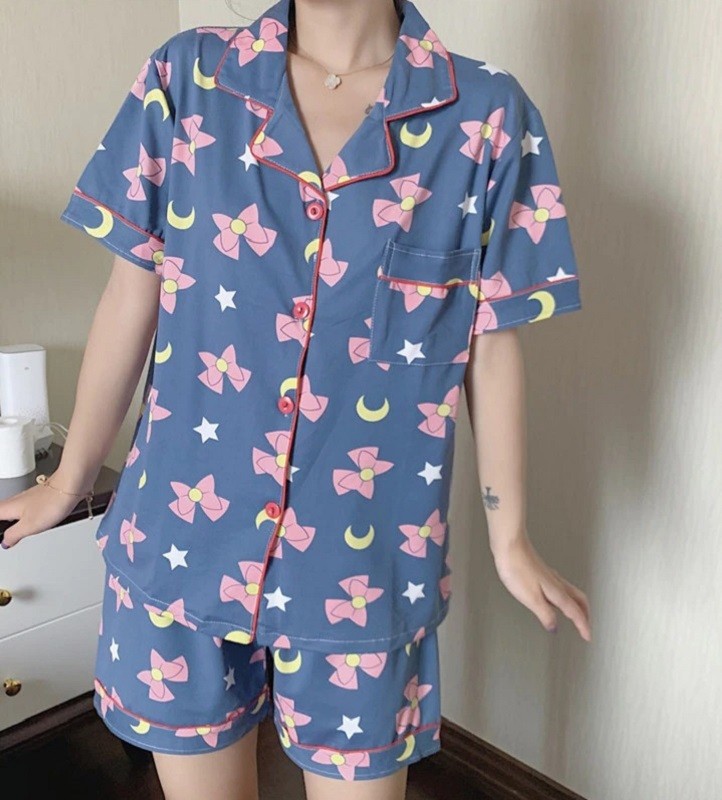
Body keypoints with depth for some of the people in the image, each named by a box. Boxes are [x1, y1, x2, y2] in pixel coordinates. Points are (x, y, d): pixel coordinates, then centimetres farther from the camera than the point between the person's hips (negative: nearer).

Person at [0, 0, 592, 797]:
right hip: (180, 538, 2)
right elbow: (131, 301, 2)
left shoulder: (486, 113, -5)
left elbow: (491, 344, -1)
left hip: (367, 559, -1)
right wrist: (69, 481, 10)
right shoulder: (186, 75, -2)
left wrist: (509, 538, 6)